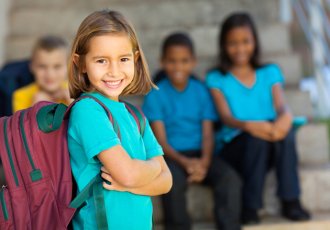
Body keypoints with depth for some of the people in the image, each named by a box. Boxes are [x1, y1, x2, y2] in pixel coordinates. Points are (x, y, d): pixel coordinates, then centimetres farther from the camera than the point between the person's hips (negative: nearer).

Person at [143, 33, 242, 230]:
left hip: (199, 155, 3)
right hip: (172, 156, -3)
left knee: (230, 178, -24)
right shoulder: (156, 95, -1)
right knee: (174, 180, -34)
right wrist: (185, 162, -22)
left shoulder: (202, 91, 8)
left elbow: (208, 134, 2)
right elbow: (161, 141, -5)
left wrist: (204, 162, -18)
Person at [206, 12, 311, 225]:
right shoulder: (217, 79, 6)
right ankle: (250, 206, -22)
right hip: (235, 146, -2)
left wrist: (285, 117, -31)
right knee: (256, 136, -35)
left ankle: (290, 200, -23)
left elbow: (281, 105, -4)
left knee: (285, 128, -31)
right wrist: (247, 125, -33)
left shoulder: (270, 72, 14)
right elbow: (226, 117, -9)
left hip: (272, 149, 2)